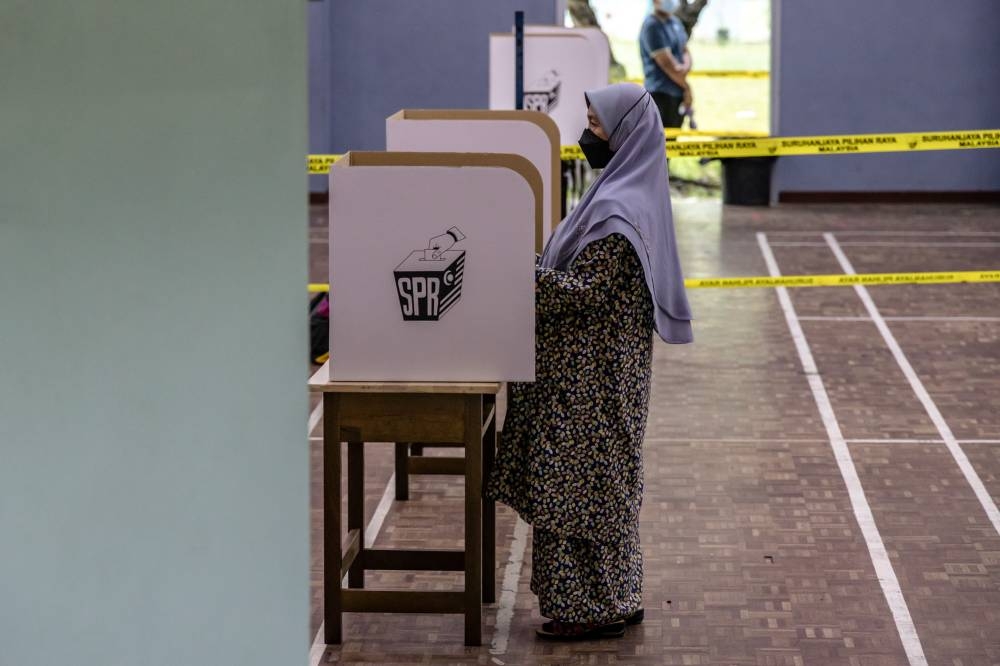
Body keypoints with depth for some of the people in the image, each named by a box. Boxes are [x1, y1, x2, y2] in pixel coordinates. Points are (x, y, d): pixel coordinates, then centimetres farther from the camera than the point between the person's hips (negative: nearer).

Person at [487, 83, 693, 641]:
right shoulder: (633, 191, 11)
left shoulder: (618, 208, -21)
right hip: (602, 367, 10)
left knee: (582, 482, -3)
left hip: (594, 375, -10)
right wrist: (533, 270, 13)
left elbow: (585, 291, -24)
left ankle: (594, 607, 4)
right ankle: (614, 599, 22)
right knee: (604, 482, 15)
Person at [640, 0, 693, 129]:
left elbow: (685, 51, 16)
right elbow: (667, 64, -16)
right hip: (661, 94, -9)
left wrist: (685, 67, -8)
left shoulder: (675, 22, 13)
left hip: (679, 93, 9)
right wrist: (687, 87, -7)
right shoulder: (651, 26, -14)